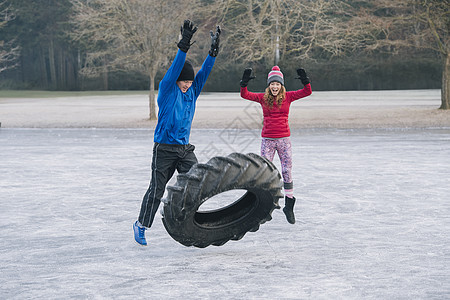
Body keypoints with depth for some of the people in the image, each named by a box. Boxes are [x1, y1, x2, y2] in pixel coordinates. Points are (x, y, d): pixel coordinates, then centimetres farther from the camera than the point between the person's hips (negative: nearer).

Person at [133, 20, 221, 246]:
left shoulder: (192, 91, 7)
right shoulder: (166, 89, -8)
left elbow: (204, 72, -2)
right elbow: (175, 68, -22)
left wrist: (213, 49, -16)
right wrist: (184, 45, -34)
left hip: (185, 149, 5)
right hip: (164, 149, -5)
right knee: (157, 189, 0)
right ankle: (141, 225, 16)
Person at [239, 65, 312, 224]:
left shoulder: (288, 97, 2)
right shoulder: (263, 98, 3)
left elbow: (307, 92, -4)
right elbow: (245, 95, -2)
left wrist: (305, 80, -21)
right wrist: (244, 82, -18)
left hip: (283, 139, 0)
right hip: (267, 139, 0)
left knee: (287, 172, 2)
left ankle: (289, 205, 14)